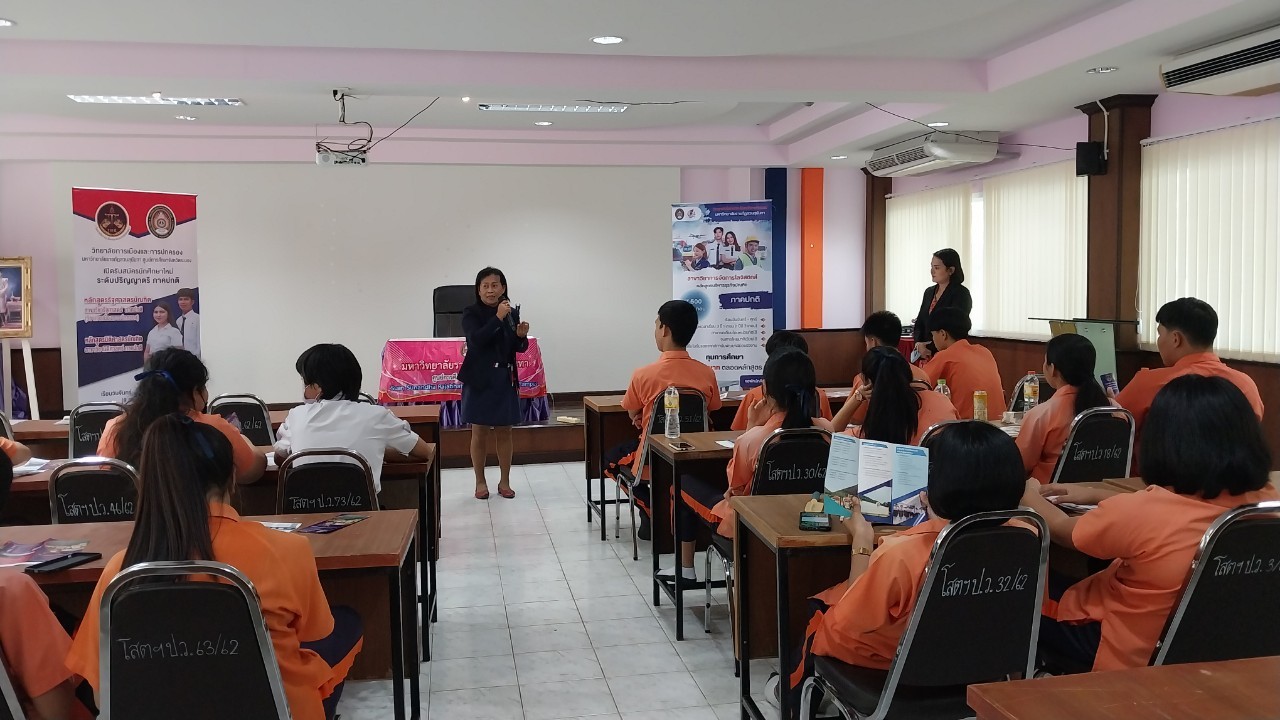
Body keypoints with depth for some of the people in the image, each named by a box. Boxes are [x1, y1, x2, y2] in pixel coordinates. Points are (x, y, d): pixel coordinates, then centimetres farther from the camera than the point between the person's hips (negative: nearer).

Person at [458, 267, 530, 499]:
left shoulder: (512, 313, 3)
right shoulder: (471, 313, -7)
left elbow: (520, 348, 8)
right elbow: (476, 339, -23)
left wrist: (522, 335, -14)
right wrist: (498, 318, -28)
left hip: (505, 379, 3)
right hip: (479, 380, -3)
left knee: (504, 431, 9)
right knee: (480, 432, 4)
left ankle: (505, 481, 20)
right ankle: (480, 482, 16)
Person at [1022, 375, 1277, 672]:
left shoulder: (1143, 512, -31)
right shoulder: (1267, 500, -14)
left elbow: (1060, 528, -10)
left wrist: (1029, 494, 10)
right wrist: (1096, 495, 15)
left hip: (1132, 656, -6)